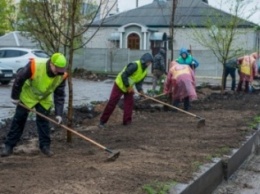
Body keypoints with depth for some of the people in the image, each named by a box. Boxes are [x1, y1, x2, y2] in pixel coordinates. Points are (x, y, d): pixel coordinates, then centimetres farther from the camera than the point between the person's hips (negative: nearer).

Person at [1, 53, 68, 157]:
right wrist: (15, 96, -12)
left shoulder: (62, 75, -24)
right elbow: (19, 79, -22)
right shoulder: (34, 66, -36)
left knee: (43, 121, 0)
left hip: (44, 99, 2)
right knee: (18, 120, 5)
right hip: (27, 96, -2)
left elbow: (60, 95, -16)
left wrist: (58, 113, -23)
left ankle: (45, 145, 14)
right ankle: (9, 145, 14)